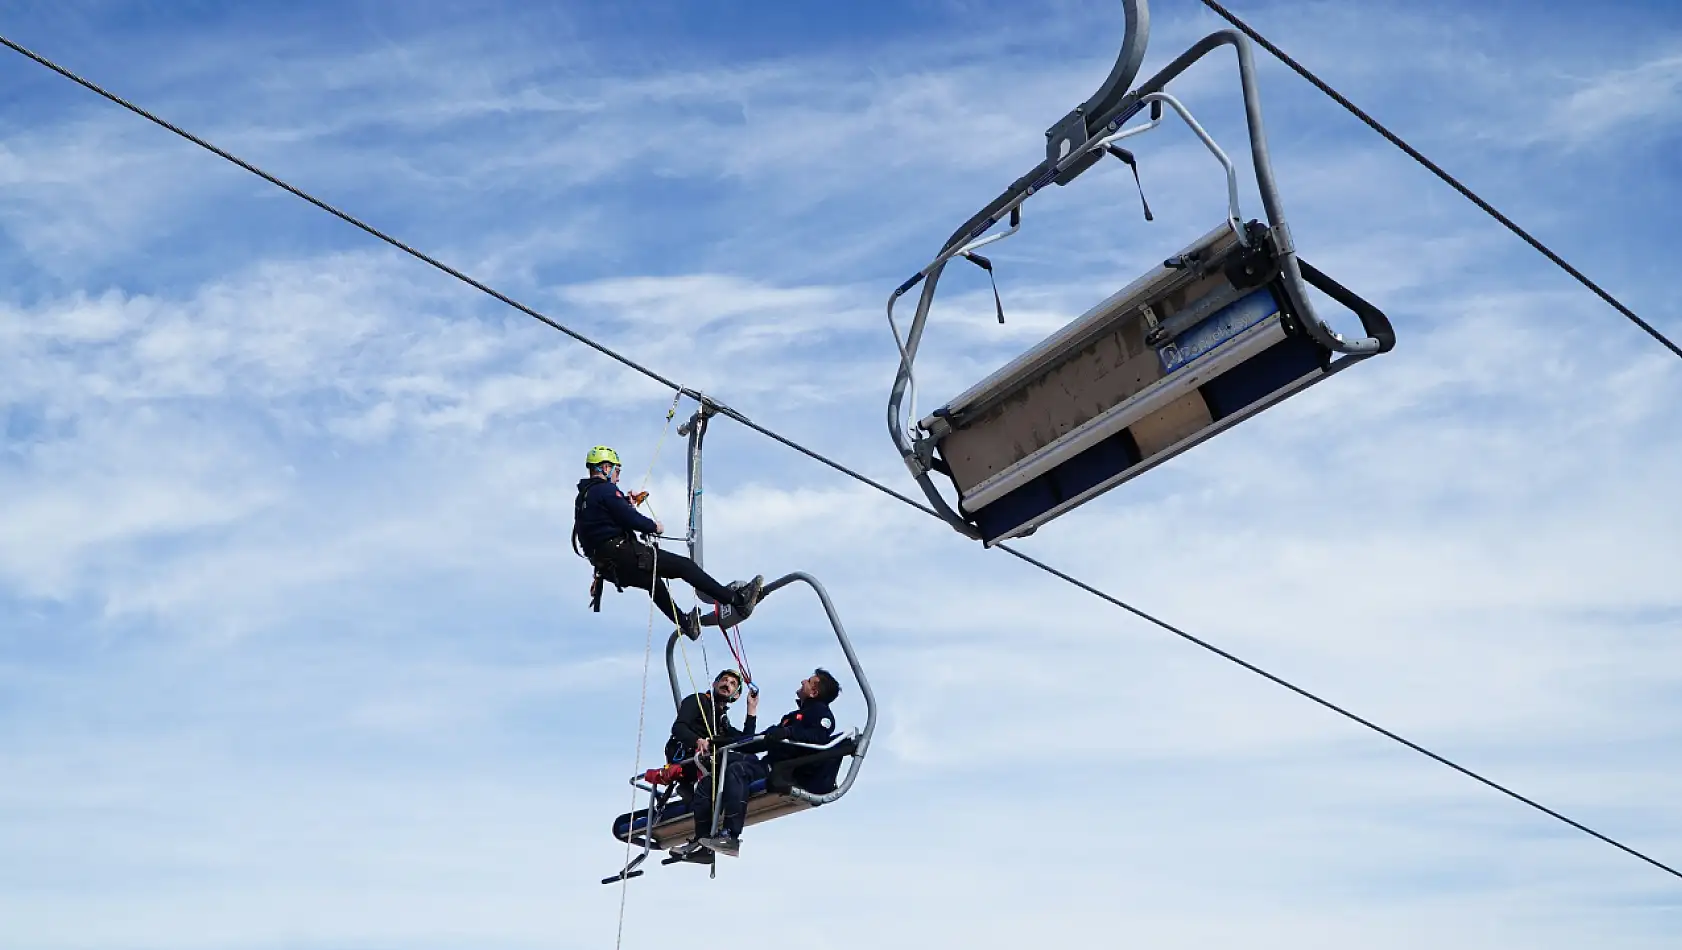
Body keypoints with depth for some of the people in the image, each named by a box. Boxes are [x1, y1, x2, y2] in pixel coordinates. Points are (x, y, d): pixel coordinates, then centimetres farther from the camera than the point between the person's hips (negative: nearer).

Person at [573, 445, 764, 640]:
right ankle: (738, 601, -9)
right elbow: (631, 519, -18)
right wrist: (654, 526, 0)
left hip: (606, 566, 10)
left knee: (653, 580, 34)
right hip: (624, 554, -10)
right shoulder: (606, 489, -11)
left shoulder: (582, 497, 18)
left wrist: (627, 504, 22)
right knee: (684, 566, -6)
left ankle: (685, 623, 47)